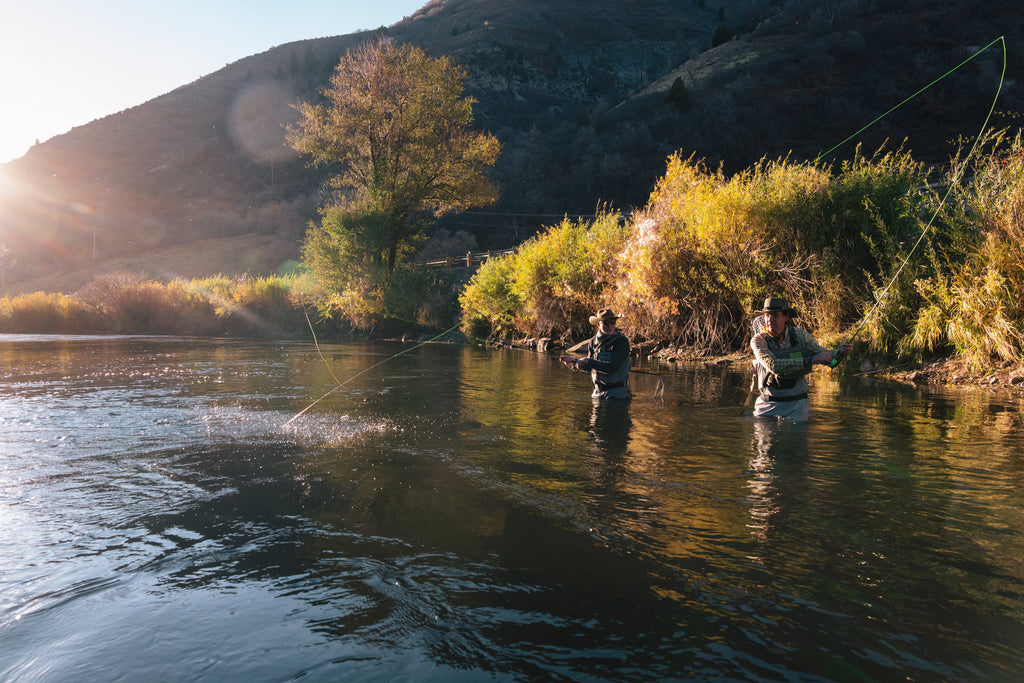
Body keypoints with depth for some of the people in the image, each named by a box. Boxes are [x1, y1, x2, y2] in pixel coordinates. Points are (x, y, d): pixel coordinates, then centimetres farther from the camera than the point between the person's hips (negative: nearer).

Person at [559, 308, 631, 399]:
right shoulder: (593, 342, 5)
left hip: (617, 393, -5)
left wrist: (588, 362, -19)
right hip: (598, 392, 5)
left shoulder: (621, 341, -13)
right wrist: (574, 361, 2)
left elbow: (612, 368, -23)